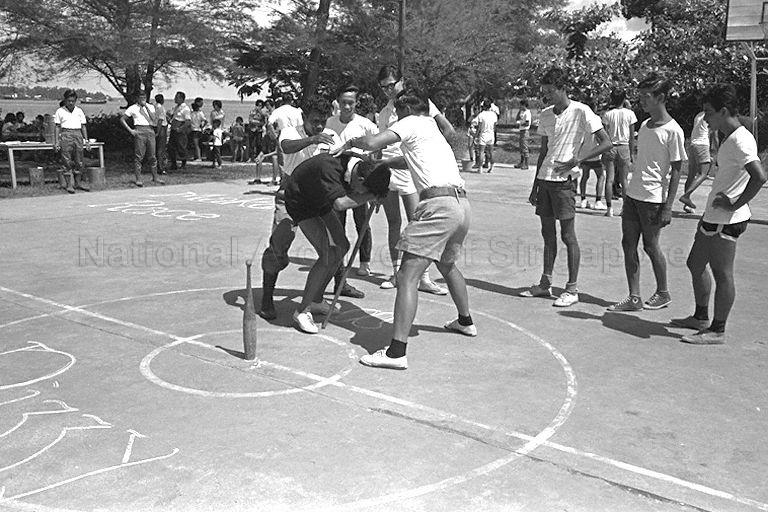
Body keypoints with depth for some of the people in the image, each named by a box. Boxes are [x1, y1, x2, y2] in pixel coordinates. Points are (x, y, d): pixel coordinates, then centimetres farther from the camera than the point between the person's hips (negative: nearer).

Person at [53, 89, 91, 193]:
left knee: (79, 161, 4)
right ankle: (69, 185, -2)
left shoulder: (79, 111, 14)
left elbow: (83, 126, 16)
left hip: (78, 135, 3)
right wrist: (56, 141, -4)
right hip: (66, 135, -3)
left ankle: (78, 183, 15)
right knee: (67, 161, -4)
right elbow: (57, 127, 4)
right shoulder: (60, 111, 5)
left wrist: (86, 140, 9)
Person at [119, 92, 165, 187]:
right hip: (139, 131, -3)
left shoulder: (150, 107, 15)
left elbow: (154, 119, 0)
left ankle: (155, 177, 12)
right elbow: (122, 119, 6)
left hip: (150, 130, 3)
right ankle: (138, 179, -3)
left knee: (152, 155, 5)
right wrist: (130, 130, -4)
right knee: (139, 155, -5)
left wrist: (147, 107, -3)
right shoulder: (133, 108, 6)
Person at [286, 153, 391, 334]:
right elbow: (339, 204, -49)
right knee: (328, 255, -19)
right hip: (300, 202, -9)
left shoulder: (359, 164, -14)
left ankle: (316, 300, 24)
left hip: (320, 201, 9)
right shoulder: (329, 167, -39)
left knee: (341, 247, 9)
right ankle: (302, 311, -7)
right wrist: (368, 196, -37)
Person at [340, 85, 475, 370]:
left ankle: (397, 352, -15)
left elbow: (372, 143, -9)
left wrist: (351, 142, 10)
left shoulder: (412, 123, 3)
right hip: (461, 203, 9)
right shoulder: (432, 128, 29)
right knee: (447, 264, 32)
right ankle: (465, 322, 48)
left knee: (407, 277, -10)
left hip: (438, 205, -9)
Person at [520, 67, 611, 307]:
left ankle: (572, 289, 5)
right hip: (544, 179, 6)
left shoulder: (581, 112, -8)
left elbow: (606, 142, -9)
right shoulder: (545, 115, 11)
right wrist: (535, 185, 16)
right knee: (548, 233, 11)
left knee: (567, 235, -3)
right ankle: (545, 283, 20)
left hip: (564, 180, -6)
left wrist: (578, 160, -20)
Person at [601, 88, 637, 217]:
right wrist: (631, 153, 8)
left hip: (610, 147, 0)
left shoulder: (607, 114, -2)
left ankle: (609, 208, -1)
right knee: (624, 180, 9)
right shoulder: (629, 113, -1)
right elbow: (632, 137, 1)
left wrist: (603, 154, 4)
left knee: (609, 179, 1)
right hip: (624, 147, 0)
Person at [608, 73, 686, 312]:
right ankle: (634, 298, 11)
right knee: (628, 244, 5)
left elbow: (676, 171, -11)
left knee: (650, 246, 3)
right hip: (632, 193, 7)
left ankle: (663, 293, 23)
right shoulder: (644, 126, 12)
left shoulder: (672, 131, -11)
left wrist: (668, 207, -15)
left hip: (653, 198, -7)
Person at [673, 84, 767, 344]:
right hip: (713, 216, 11)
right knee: (695, 264, 19)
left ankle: (717, 331, 9)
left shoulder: (740, 141, -18)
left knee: (722, 274, -1)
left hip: (726, 221, -11)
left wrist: (734, 205, -22)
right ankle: (701, 317, 32)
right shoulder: (729, 138, 14)